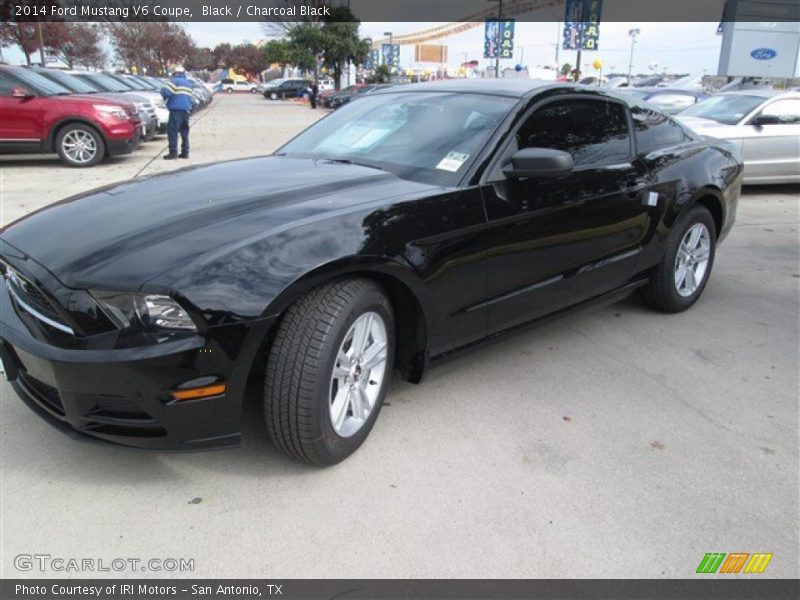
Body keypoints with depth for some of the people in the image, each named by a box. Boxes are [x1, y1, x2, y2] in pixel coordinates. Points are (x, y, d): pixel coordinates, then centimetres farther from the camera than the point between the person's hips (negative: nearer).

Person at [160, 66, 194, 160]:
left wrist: (162, 90, 8)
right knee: (184, 132, 12)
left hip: (176, 110, -7)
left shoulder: (174, 81, -4)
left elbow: (166, 92, -13)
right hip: (186, 110, 7)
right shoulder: (188, 83, 19)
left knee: (172, 131, -6)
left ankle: (173, 153, -10)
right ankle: (185, 152, 14)